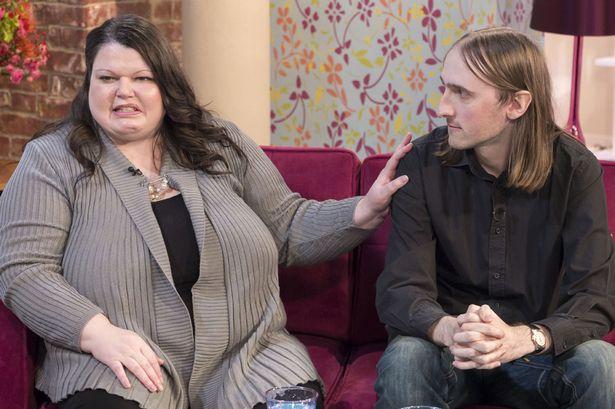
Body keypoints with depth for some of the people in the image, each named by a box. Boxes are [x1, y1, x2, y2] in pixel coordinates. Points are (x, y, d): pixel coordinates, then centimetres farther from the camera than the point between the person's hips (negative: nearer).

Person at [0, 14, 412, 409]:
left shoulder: (219, 143, 11)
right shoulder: (53, 160, 1)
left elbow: (289, 226, 14)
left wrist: (367, 209, -2)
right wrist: (97, 332, -21)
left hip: (247, 353, 3)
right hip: (126, 366, -3)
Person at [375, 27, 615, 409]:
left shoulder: (575, 169, -10)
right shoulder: (422, 163, -10)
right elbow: (400, 290, -15)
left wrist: (524, 337, -37)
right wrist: (448, 329, -39)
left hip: (537, 348, 0)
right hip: (448, 347, 0)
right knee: (403, 359, -32)